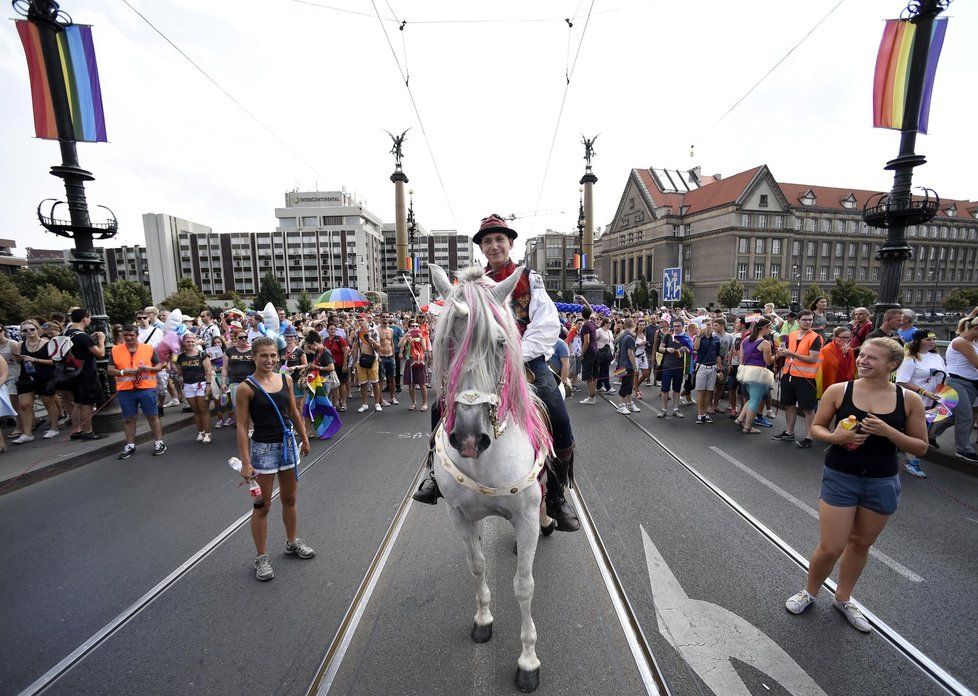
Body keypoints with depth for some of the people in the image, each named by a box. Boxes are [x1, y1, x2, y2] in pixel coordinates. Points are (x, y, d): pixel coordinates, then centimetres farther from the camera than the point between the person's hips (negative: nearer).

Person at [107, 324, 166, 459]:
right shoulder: (115, 350, 4)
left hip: (147, 388, -2)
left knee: (152, 416, 4)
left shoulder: (149, 348, 1)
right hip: (125, 390, 2)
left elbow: (160, 365, 5)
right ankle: (130, 445, 22)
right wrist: (123, 372, -16)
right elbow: (110, 369, 3)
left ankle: (159, 443, 13)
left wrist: (149, 368, -16)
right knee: (129, 418, 10)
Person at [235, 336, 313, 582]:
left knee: (289, 499, 19)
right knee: (262, 506, 8)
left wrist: (304, 439, 13)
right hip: (263, 449, -5)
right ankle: (261, 557, 25)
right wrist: (246, 463, -15)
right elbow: (242, 427, -13)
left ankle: (292, 542, 38)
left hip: (287, 444, 5)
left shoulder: (286, 379, 0)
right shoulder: (246, 388, -13)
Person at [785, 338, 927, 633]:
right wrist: (835, 437, -20)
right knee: (831, 548, 1)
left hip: (882, 484, 2)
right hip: (840, 478, -2)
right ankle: (809, 592, 28)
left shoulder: (909, 400, -5)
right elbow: (817, 427, 1)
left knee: (860, 543, 17)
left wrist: (888, 432, -19)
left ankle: (843, 598, 39)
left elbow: (921, 448, -1)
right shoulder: (838, 391, -9)